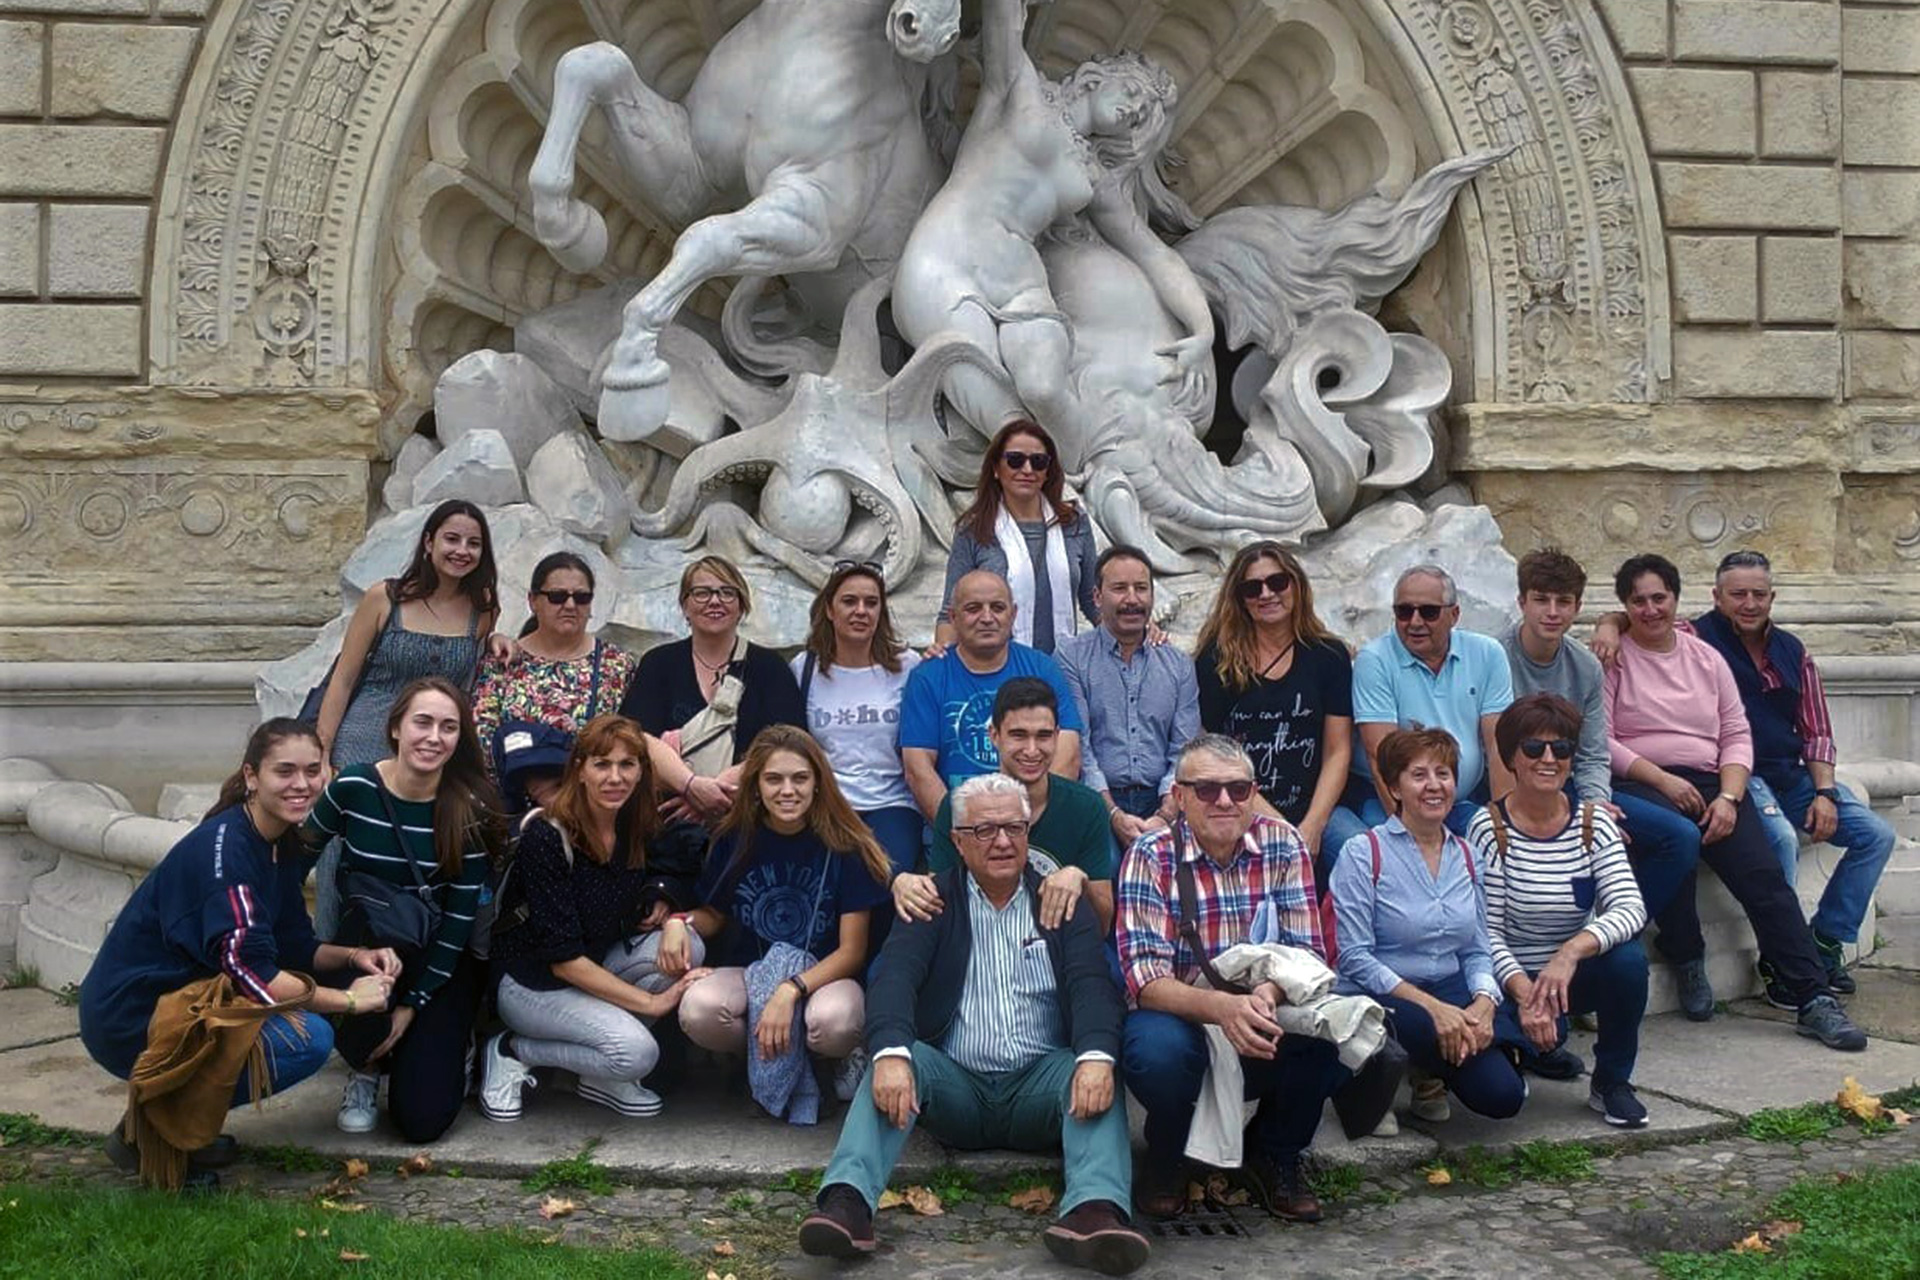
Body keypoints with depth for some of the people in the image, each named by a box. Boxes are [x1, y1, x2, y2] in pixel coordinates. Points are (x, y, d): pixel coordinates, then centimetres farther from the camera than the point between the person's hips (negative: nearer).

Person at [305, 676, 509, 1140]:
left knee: (422, 1119, -16)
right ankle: (366, 1068, -9)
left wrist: (413, 1004, -12)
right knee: (369, 921, -37)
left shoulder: (470, 810, -12)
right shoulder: (353, 788, -12)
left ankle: (448, 1044, 22)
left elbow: (459, 917, -10)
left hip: (439, 965, -1)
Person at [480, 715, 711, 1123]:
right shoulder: (547, 836, -24)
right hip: (532, 984, -7)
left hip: (598, 966, 7)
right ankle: (512, 1053, -3)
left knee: (686, 949, -19)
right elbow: (563, 959, -24)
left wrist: (668, 910, -19)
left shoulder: (636, 827, -5)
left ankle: (603, 1077, -2)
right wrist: (651, 1002, -26)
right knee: (637, 1051, -28)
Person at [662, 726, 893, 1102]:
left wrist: (790, 991, -26)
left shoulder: (844, 847, -10)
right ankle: (767, 1057, -1)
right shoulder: (735, 841, -2)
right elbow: (714, 914, 14)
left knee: (834, 1021, -38)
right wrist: (679, 921, -11)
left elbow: (852, 951, -10)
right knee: (698, 1009, -32)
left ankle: (839, 1057, 0)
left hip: (824, 975, -2)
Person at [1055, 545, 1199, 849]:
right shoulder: (1070, 657, 5)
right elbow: (1077, 747, -4)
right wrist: (1114, 815, -15)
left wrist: (1165, 816, -10)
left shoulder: (1179, 665, 16)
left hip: (1160, 804, 3)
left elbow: (1184, 751, 8)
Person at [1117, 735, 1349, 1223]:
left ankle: (1276, 1154, 4)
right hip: (1180, 1021, -2)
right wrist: (1220, 1007, -39)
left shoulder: (1283, 845, -2)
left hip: (1266, 1022, 3)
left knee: (1336, 1034, -27)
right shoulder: (1151, 856, -10)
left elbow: (1308, 953, -6)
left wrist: (1269, 993, -30)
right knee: (1158, 1050, -36)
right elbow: (1145, 977, -19)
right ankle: (1166, 1159, 1)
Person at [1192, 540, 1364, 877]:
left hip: (1316, 807, 3)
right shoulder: (1216, 659, 4)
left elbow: (1338, 752, 7)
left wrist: (1312, 827, -7)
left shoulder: (1328, 655, 10)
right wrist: (1277, 826, -8)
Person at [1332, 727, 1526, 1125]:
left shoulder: (1464, 857, 12)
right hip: (1378, 1001, -5)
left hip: (1450, 993, 5)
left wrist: (1483, 1003, -12)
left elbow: (1477, 951, 11)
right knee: (1429, 1028, -38)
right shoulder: (1363, 853, -7)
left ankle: (1429, 1071, 12)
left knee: (1504, 1097, -18)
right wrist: (1432, 1006, -21)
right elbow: (1355, 957, -13)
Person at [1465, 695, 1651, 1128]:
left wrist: (1573, 950, -33)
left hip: (1575, 976, 3)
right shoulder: (1489, 828, -11)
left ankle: (1612, 1081, -3)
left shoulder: (1594, 824, -3)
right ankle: (1538, 1045, 14)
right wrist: (1524, 990, -29)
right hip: (1510, 980, -2)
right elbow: (1486, 932, -13)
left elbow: (1631, 908, -16)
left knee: (1629, 958, -31)